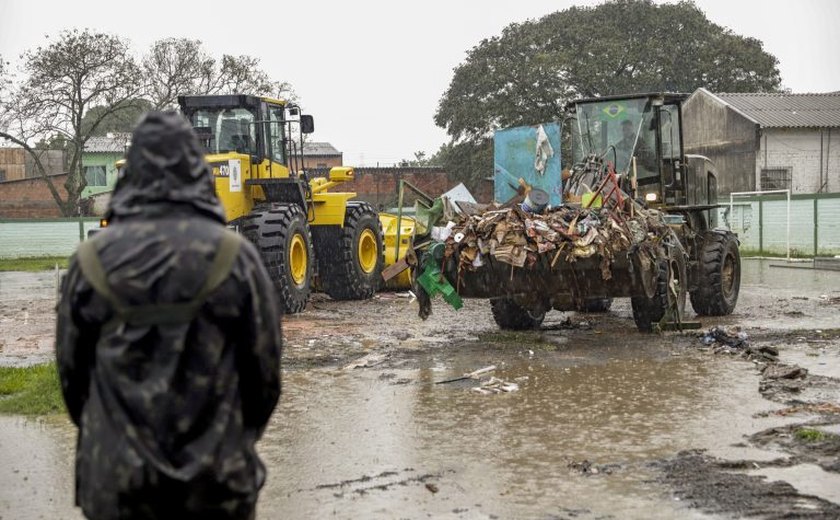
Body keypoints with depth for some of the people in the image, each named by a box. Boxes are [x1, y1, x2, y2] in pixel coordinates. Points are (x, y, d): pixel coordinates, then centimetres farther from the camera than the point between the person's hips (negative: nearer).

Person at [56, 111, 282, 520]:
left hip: (117, 475, 1)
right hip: (216, 476, -1)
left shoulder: (91, 261, -5)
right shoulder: (234, 258, -9)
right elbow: (265, 364, -3)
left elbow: (71, 367, 4)